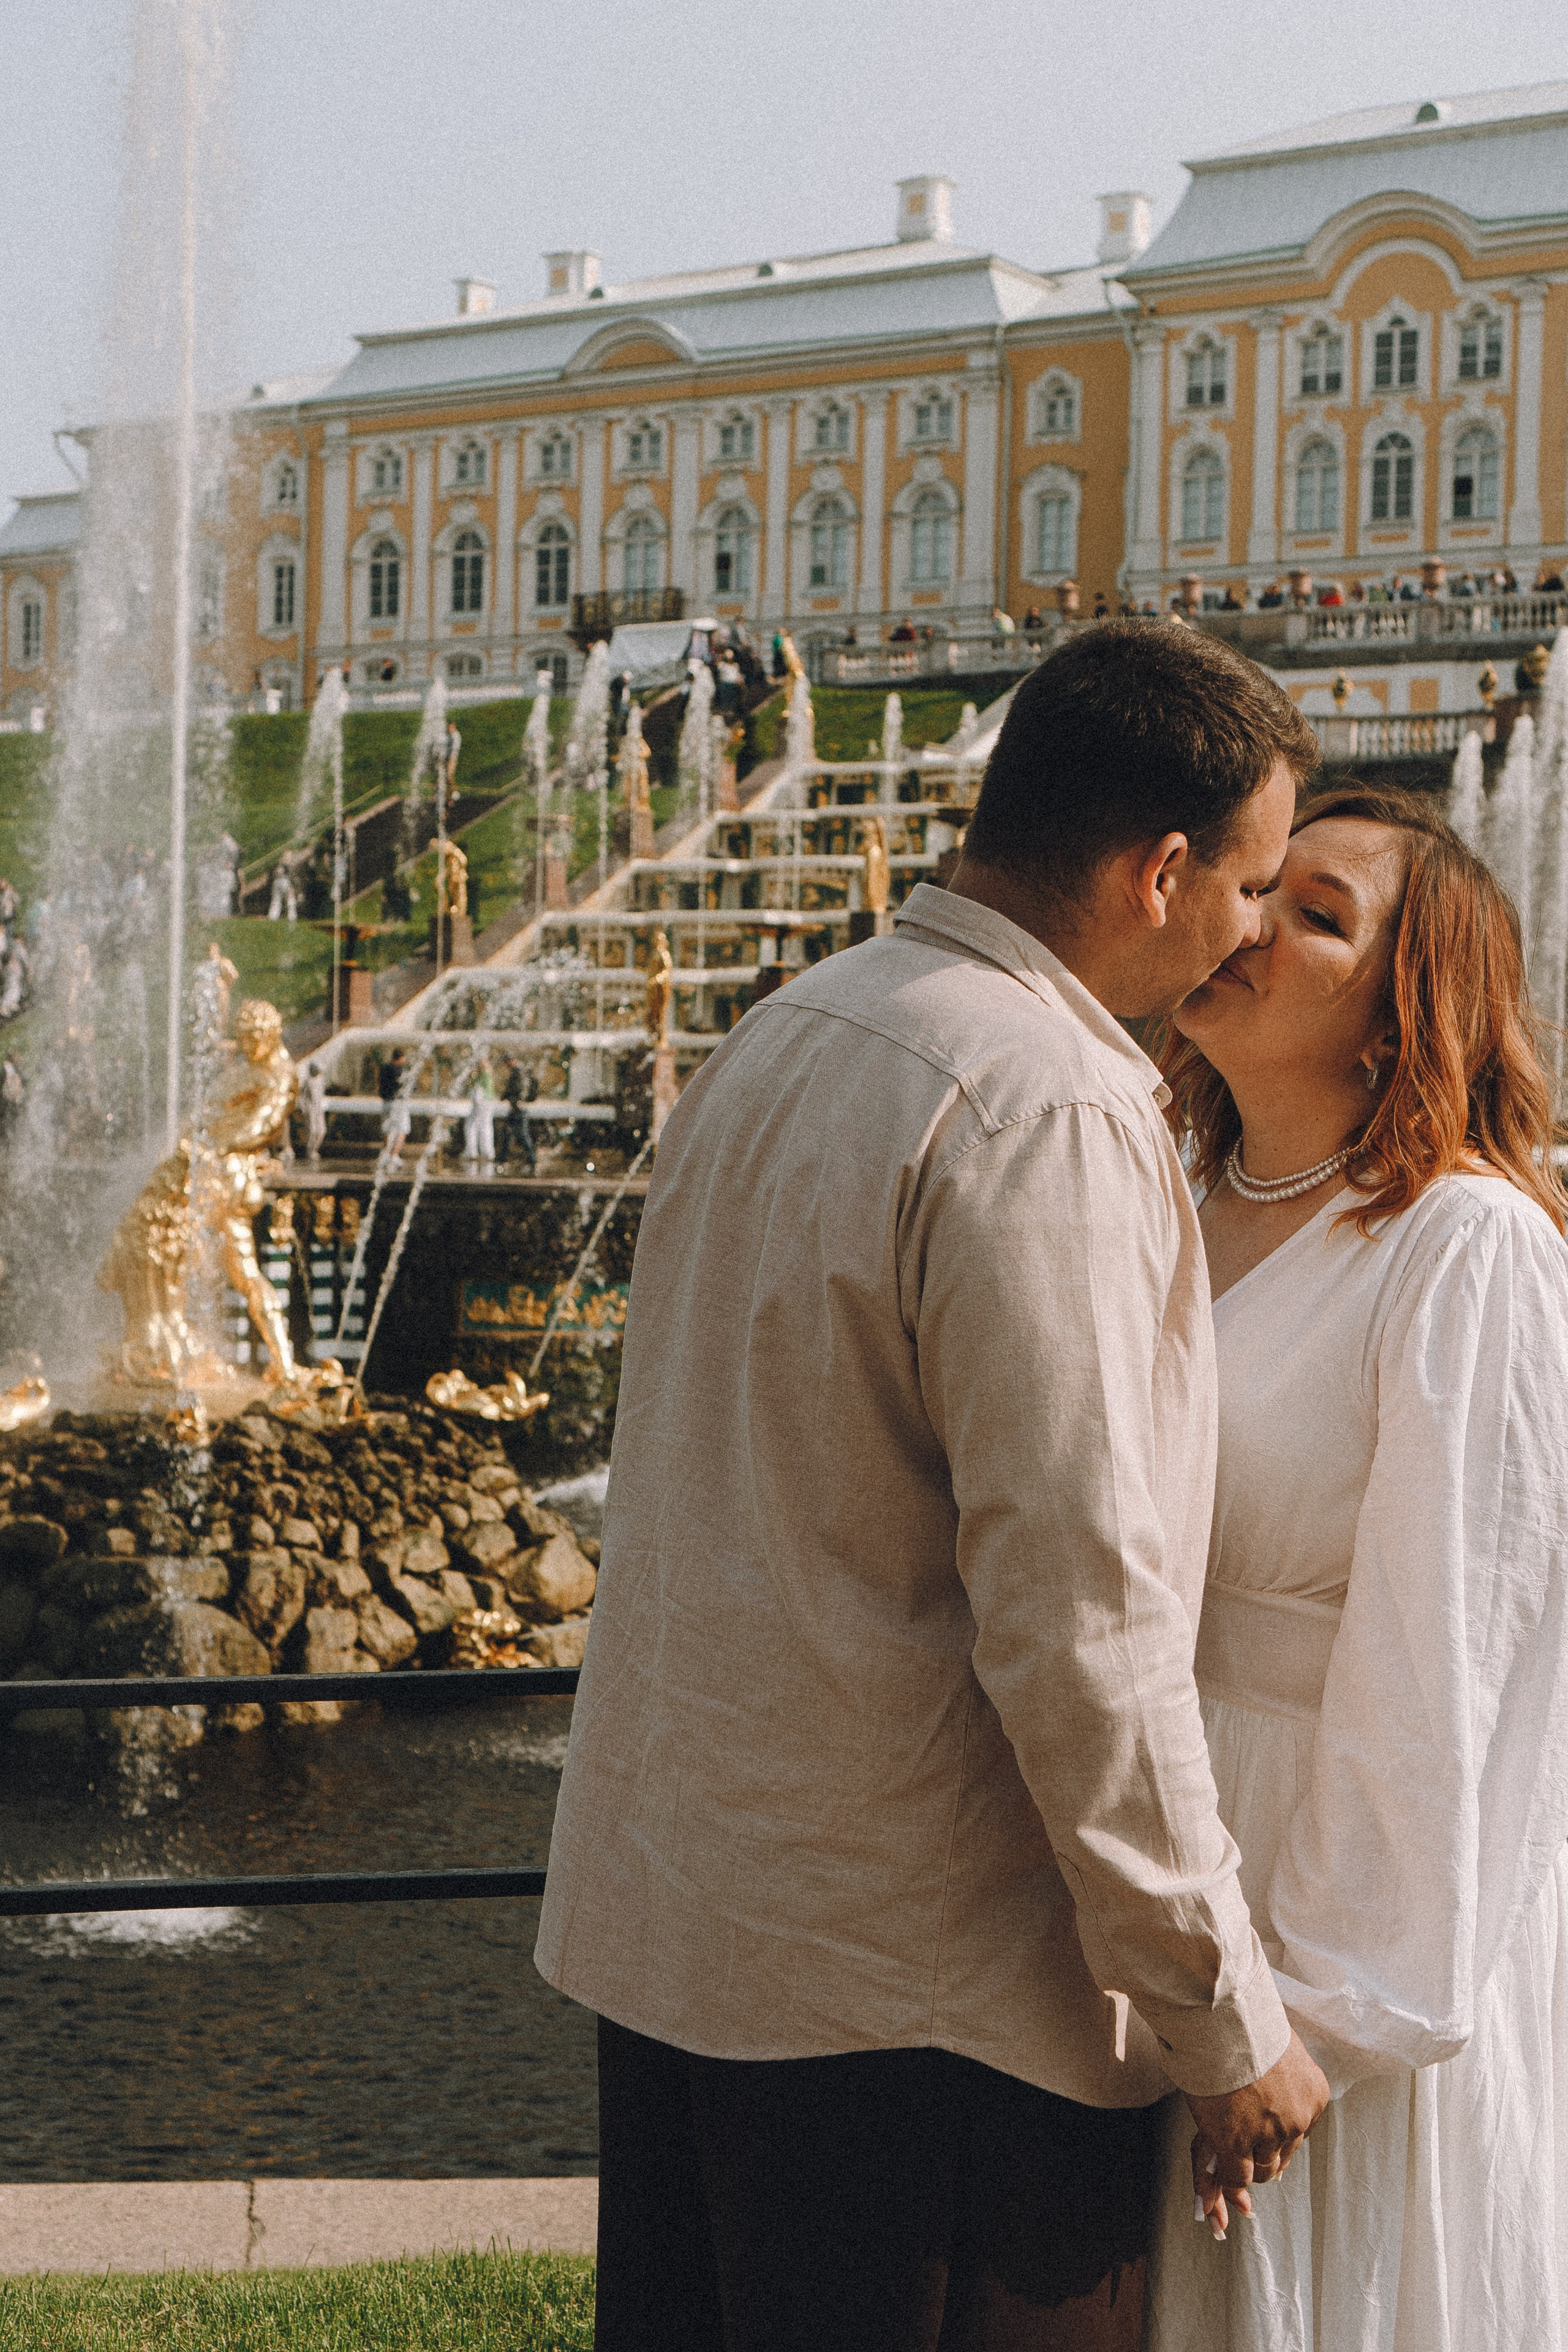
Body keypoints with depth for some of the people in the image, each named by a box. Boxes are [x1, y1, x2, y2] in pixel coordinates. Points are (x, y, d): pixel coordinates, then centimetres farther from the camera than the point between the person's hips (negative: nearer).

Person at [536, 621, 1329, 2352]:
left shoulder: (776, 1041, 10)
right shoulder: (1051, 1118, -19)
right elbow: (1082, 1626, -22)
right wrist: (1228, 2019, -14)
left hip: (657, 1915, 9)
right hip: (909, 1968, -9)